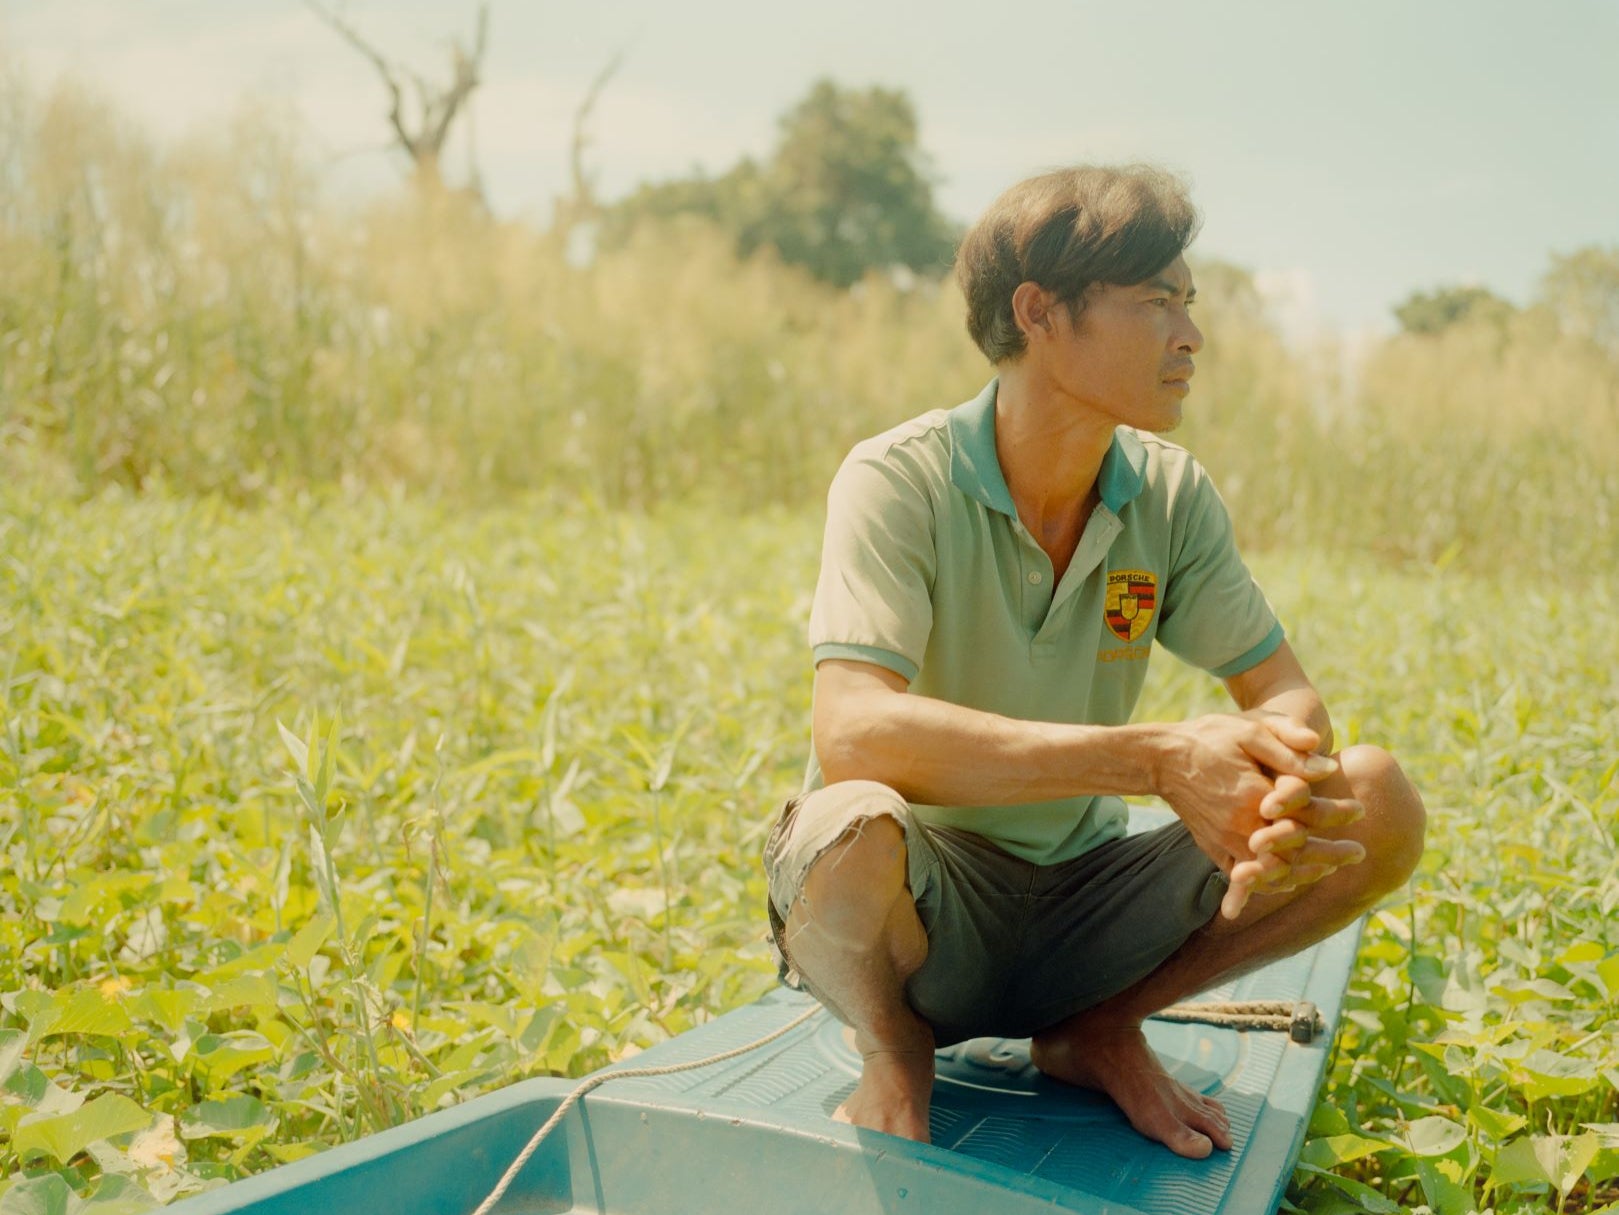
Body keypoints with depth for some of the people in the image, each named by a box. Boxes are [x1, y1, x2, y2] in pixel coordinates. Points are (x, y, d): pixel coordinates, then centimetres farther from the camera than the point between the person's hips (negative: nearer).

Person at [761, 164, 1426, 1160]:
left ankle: (1102, 1029, 6)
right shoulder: (900, 481, -19)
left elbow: (1287, 695, -1)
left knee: (1381, 807, -13)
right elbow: (852, 732, -33)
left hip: (1087, 907, 5)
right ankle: (896, 1054, -4)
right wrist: (1157, 756, -39)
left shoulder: (1172, 496, -3)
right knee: (852, 825, -40)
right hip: (921, 922, -4)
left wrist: (1288, 774, -29)